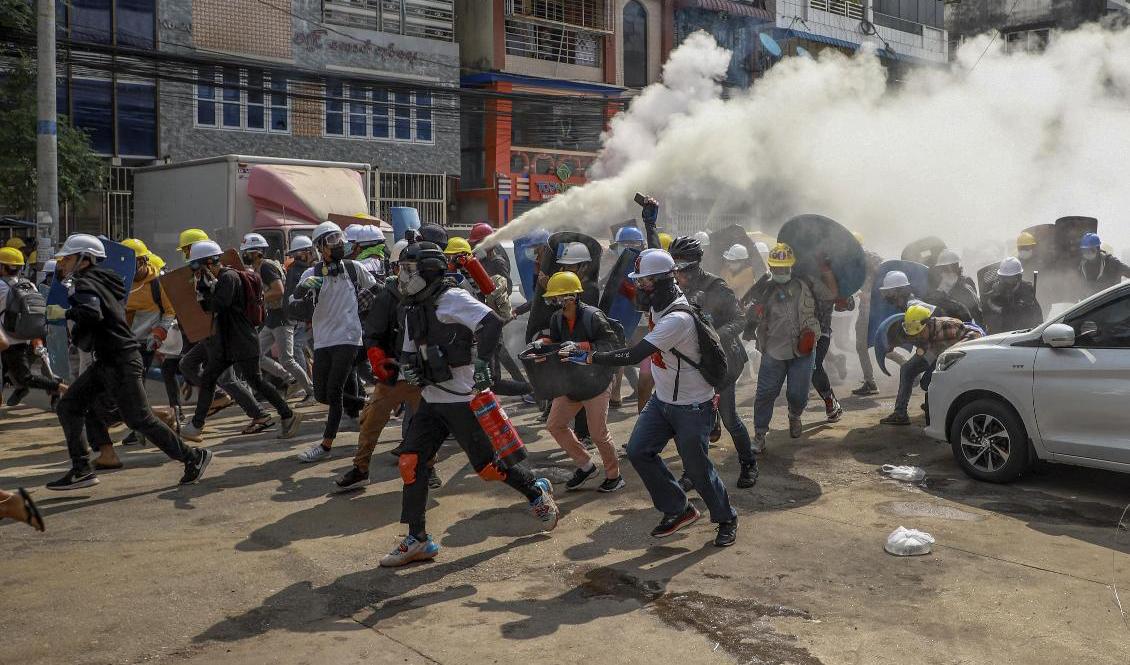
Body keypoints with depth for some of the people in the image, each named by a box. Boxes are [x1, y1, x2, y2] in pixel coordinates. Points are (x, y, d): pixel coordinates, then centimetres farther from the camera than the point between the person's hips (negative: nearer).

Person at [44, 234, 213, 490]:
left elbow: (92, 312, -32)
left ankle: (194, 457, 2)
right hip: (105, 363, 10)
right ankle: (81, 470, 10)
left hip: (120, 363, -10)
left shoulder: (84, 284, -13)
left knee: (140, 419, -6)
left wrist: (65, 313, -19)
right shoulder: (99, 280, 15)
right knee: (68, 406, 9)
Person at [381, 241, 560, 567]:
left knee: (487, 465, 1)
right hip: (431, 400, 8)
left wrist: (481, 361, -32)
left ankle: (537, 491, 28)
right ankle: (418, 540, 6)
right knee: (410, 463, -2)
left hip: (461, 400, -8)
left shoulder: (451, 299, -14)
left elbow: (493, 323, -26)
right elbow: (408, 351, 23)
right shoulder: (411, 308, 13)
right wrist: (407, 366, 2)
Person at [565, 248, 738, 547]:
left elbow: (634, 355, -37)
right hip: (662, 399, 9)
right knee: (639, 451, 3)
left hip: (692, 407, -9)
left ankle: (726, 519, 27)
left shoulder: (677, 319, -32)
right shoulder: (659, 304, -3)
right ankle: (679, 509, 18)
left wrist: (588, 357, -34)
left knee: (697, 468, 1)